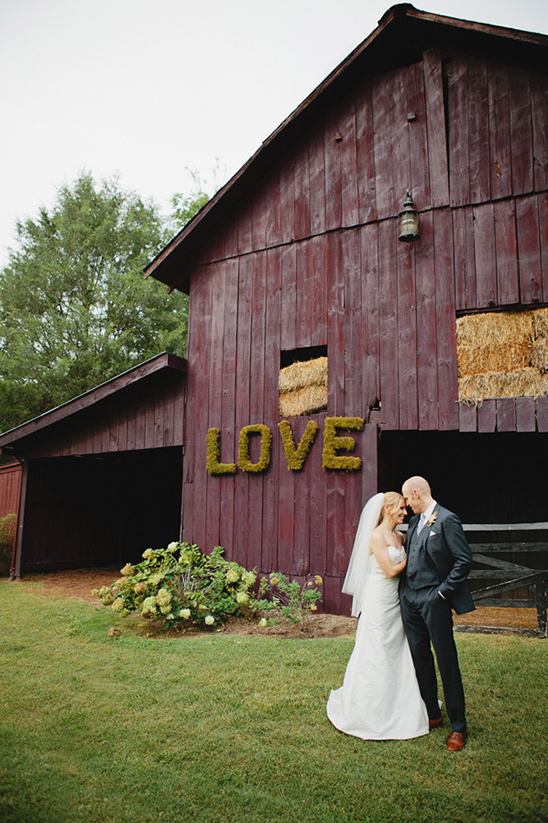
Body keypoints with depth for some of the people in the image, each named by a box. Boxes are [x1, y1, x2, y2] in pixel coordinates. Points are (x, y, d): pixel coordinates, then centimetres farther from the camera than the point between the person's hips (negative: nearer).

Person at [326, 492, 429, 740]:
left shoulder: (399, 537, 10)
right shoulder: (377, 536, -15)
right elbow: (390, 571, -16)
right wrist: (410, 557, -5)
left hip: (395, 601, 8)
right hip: (378, 601, -8)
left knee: (397, 653, 13)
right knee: (375, 656, 3)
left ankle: (397, 709, 29)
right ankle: (370, 713, 20)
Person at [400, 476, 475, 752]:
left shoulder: (446, 520, -13)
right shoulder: (414, 521, 12)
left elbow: (464, 559, -15)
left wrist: (444, 590, -14)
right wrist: (405, 589, 11)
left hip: (434, 600, -8)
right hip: (409, 598, 8)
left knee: (446, 662, 2)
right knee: (420, 658, 15)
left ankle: (458, 726, 16)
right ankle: (431, 715, 30)